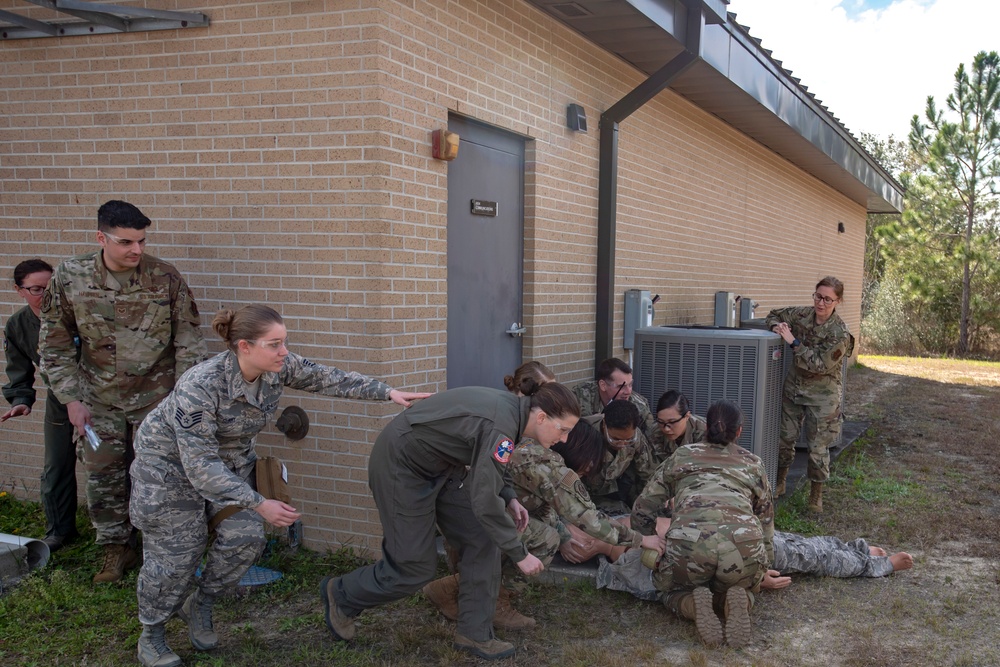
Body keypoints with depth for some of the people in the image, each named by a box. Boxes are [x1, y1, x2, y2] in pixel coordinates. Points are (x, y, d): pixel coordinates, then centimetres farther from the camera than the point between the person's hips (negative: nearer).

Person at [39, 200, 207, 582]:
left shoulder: (165, 278, -14)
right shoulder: (69, 278, -10)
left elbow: (188, 340, -7)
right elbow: (54, 343, 0)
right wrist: (71, 398, -4)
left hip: (157, 394, -2)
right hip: (99, 398, 2)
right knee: (103, 478, 11)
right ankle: (117, 549, 31)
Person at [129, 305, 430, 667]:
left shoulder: (279, 366, -22)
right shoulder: (199, 386, -38)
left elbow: (327, 378, -8)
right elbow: (201, 466, -36)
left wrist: (388, 392, -12)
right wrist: (259, 504, -36)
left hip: (230, 459, 6)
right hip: (171, 460, -6)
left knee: (244, 538, -6)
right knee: (176, 553, -1)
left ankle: (199, 606, 20)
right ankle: (151, 635, 25)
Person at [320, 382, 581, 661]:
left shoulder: (511, 409, -2)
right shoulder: (501, 426, -30)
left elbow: (487, 464, 16)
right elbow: (485, 502, -30)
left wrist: (509, 498, 1)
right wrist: (520, 554, -19)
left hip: (438, 464, 9)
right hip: (400, 464, -9)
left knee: (482, 539, 1)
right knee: (414, 566, 0)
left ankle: (474, 633, 11)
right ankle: (341, 595, 25)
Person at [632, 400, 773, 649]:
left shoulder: (682, 455, 26)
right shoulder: (753, 463, 28)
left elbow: (643, 510, 26)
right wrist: (764, 567, 44)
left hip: (688, 542, -1)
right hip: (745, 543, 1)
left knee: (675, 591, 30)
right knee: (744, 588, 34)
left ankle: (694, 605, -5)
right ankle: (737, 601, -1)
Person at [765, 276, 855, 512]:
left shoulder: (840, 334, -18)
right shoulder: (801, 314, -4)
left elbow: (820, 365, -23)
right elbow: (773, 315, 11)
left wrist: (793, 342, -26)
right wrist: (776, 327, -13)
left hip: (821, 396, -4)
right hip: (793, 388, 4)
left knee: (818, 447, 3)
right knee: (785, 438, 12)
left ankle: (816, 494, 20)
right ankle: (779, 483, 31)